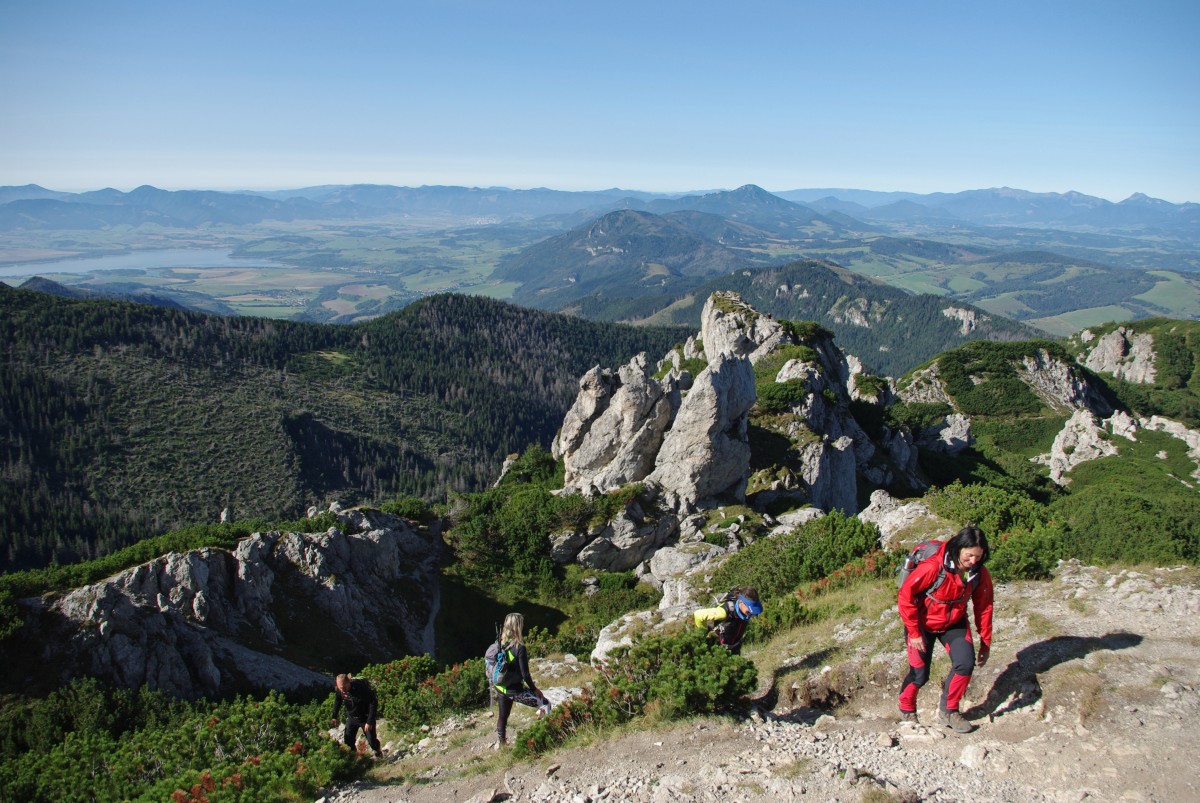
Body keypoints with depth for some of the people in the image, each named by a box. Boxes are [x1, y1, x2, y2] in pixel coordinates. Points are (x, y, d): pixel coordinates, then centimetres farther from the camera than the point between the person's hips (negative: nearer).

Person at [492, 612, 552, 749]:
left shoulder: (500, 644, -2)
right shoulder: (519, 648, -21)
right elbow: (525, 674, -19)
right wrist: (534, 689, -5)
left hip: (501, 688, 7)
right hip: (515, 690, -7)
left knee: (502, 717, 22)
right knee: (545, 705, 5)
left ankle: (499, 743, 32)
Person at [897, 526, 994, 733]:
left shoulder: (979, 574, -14)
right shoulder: (933, 567, -32)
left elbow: (984, 608, -1)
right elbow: (905, 596, -25)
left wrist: (985, 644, 4)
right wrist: (914, 633, -20)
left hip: (954, 623, 4)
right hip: (923, 624, -4)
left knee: (966, 663, -15)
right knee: (920, 673, -1)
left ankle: (948, 711, 7)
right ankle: (906, 709, 30)